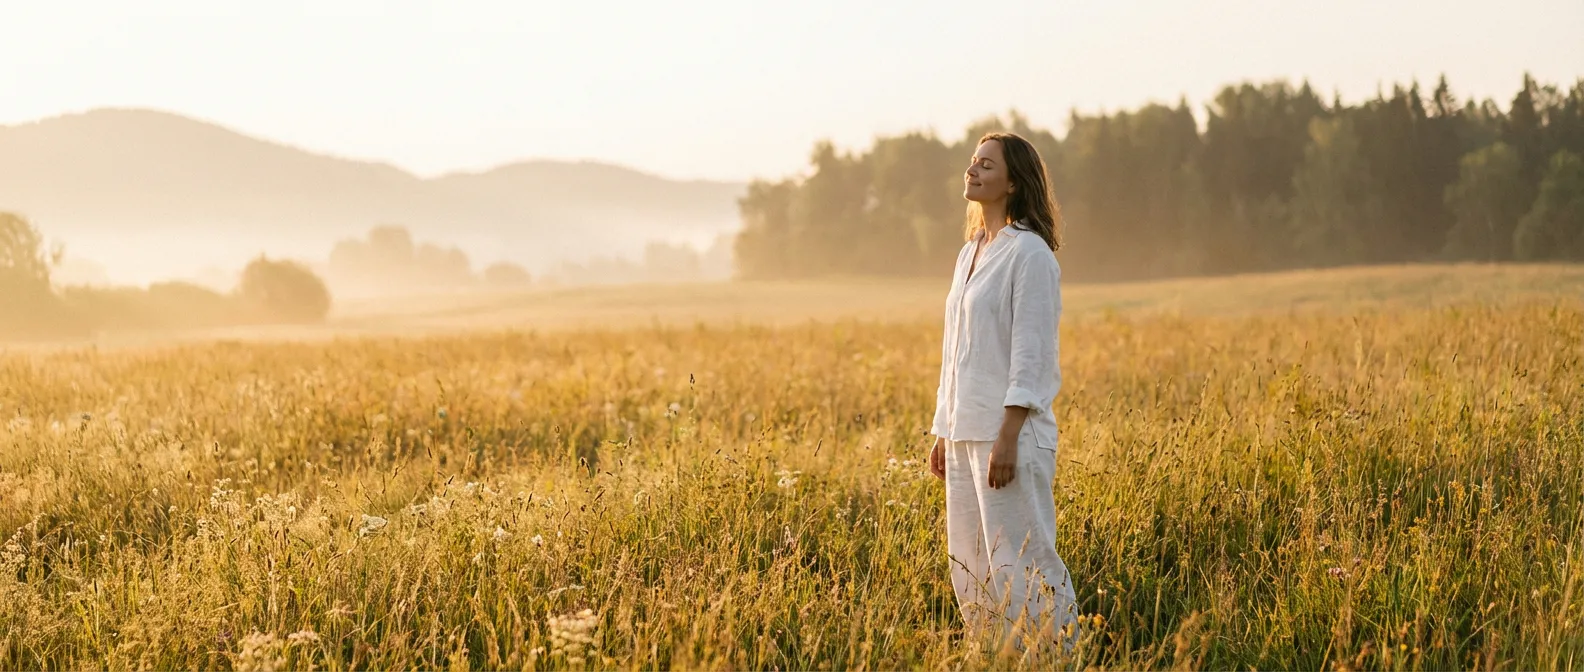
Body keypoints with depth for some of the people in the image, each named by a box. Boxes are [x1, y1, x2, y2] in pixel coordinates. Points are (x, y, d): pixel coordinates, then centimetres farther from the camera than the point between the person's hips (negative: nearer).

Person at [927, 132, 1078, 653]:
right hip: (965, 433, 9)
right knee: (969, 571, 11)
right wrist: (943, 432, 17)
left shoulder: (1029, 253, -9)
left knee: (1018, 569, -8)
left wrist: (1007, 438, -21)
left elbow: (1031, 353, -15)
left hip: (1010, 433, -9)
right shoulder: (970, 253, 16)